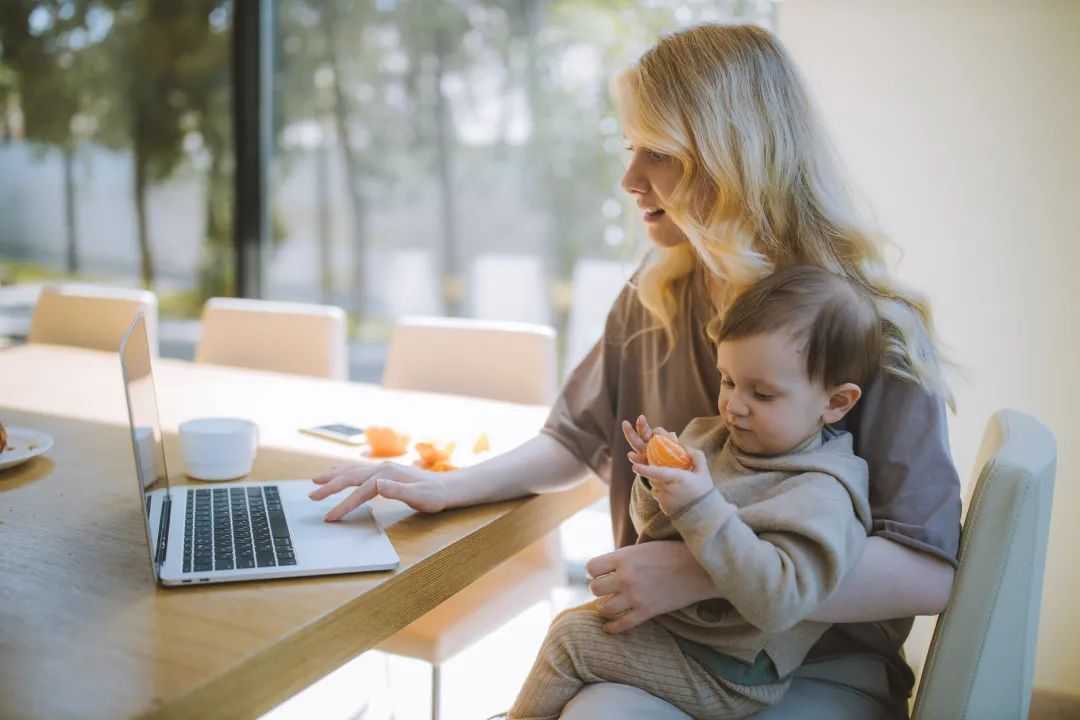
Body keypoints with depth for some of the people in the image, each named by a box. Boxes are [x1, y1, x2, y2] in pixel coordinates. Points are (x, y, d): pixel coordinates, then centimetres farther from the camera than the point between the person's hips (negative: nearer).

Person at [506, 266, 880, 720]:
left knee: (570, 639, -13)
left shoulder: (820, 495, -23)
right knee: (573, 618, 19)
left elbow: (776, 601, -36)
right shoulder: (715, 438, 0)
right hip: (664, 612, 9)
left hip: (721, 672, -8)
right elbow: (658, 530, 9)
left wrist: (700, 508, -39)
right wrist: (656, 486, -14)